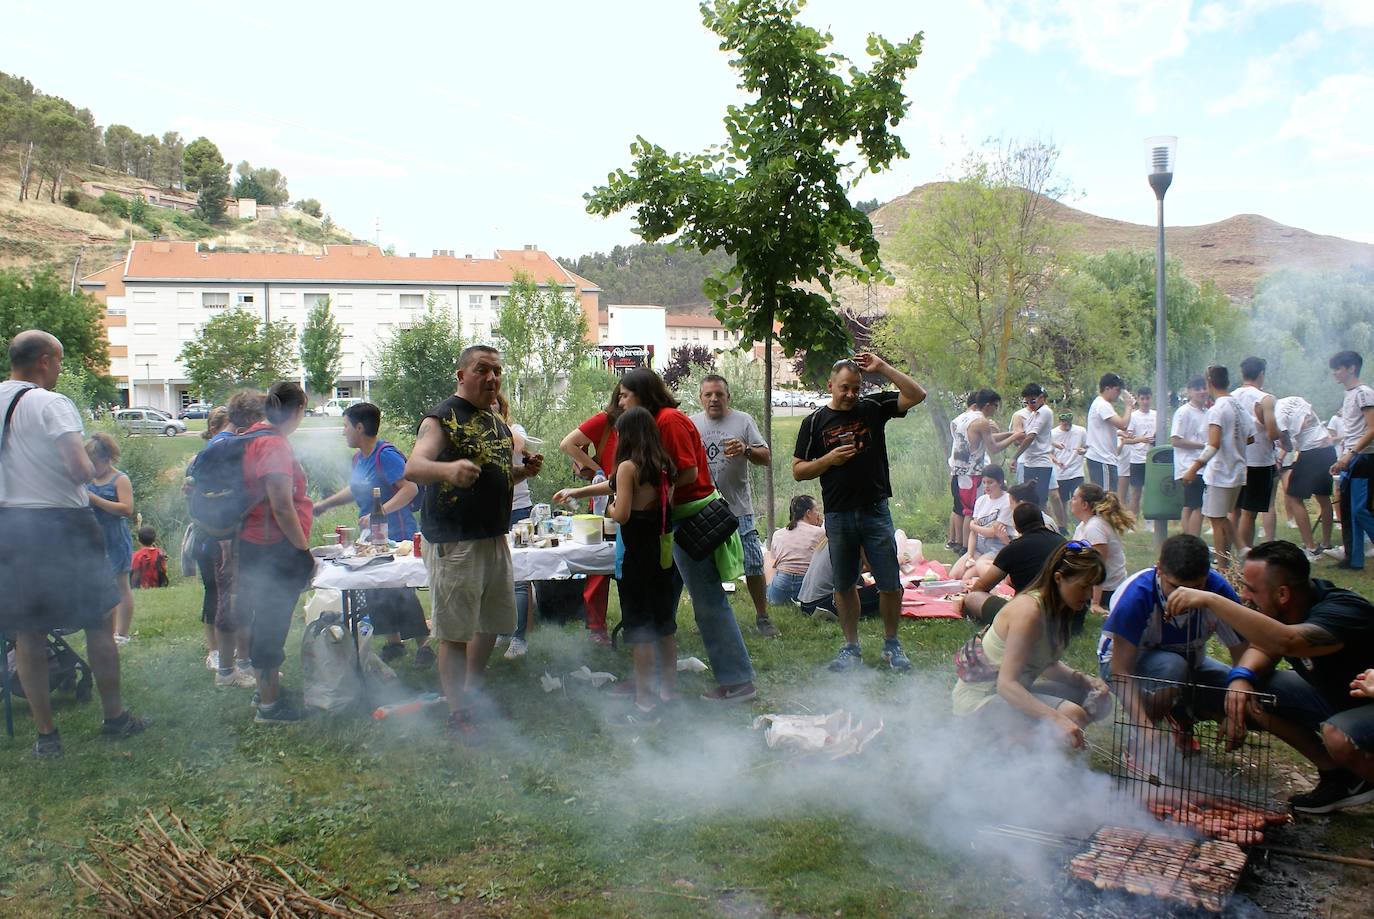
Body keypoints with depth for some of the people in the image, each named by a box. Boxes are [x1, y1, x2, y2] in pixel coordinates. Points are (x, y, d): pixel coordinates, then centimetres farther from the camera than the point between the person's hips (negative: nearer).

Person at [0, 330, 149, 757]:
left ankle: (46, 734, 16)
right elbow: (80, 469, -23)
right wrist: (91, 468, -3)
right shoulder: (51, 404, -14)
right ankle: (114, 717, 19)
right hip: (61, 525, -5)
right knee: (100, 623, 10)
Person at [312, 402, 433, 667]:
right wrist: (324, 504, 28)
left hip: (396, 536, -9)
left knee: (399, 592, -6)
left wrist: (380, 512, -29)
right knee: (376, 592, 11)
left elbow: (410, 488, -25)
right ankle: (393, 643, 25)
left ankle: (423, 645, 7)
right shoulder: (358, 457, 11)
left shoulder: (386, 455, -17)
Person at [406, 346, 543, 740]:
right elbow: (412, 468, -25)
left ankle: (473, 695, 36)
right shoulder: (442, 418, -10)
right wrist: (448, 468, -47)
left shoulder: (498, 423, 14)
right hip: (453, 542, -8)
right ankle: (458, 715, 12)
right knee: (455, 633, 0)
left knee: (491, 625, 17)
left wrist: (523, 471, 4)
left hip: (495, 538, 8)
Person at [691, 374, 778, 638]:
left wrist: (746, 450, -22)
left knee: (753, 565, -1)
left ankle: (762, 617, 14)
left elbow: (766, 458, -3)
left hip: (738, 508, -2)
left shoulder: (743, 421, 0)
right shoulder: (691, 424, 6)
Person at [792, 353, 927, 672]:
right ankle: (851, 646, 24)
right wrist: (829, 460, -12)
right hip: (838, 516, 0)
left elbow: (917, 395, -5)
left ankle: (891, 644, 20)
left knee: (891, 584, 2)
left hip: (876, 511, 0)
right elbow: (798, 471, 4)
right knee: (844, 585, 10)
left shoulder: (873, 408, 4)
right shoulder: (814, 422, 3)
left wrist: (882, 368, -8)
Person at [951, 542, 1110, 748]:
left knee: (1100, 701, 7)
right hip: (979, 699, -10)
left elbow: (1048, 664, 13)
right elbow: (1006, 683, -32)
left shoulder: (1060, 609, 2)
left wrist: (1083, 679, -6)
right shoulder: (1029, 611, -26)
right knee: (1072, 714, -28)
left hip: (1012, 691, 10)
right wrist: (1055, 719, -42)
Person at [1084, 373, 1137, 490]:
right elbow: (1123, 424, -22)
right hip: (1102, 460, -11)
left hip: (1096, 457, 11)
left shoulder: (1098, 403, 19)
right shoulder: (1103, 405, -14)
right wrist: (1129, 406, -8)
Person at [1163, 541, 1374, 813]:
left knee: (1338, 736, -37)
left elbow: (1284, 642, -51)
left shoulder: (1342, 611, -33)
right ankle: (1336, 774, 3)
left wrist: (1211, 600, -50)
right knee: (1250, 692, -10)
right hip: (1333, 696, 8)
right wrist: (1241, 676, -23)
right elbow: (1263, 647, 1)